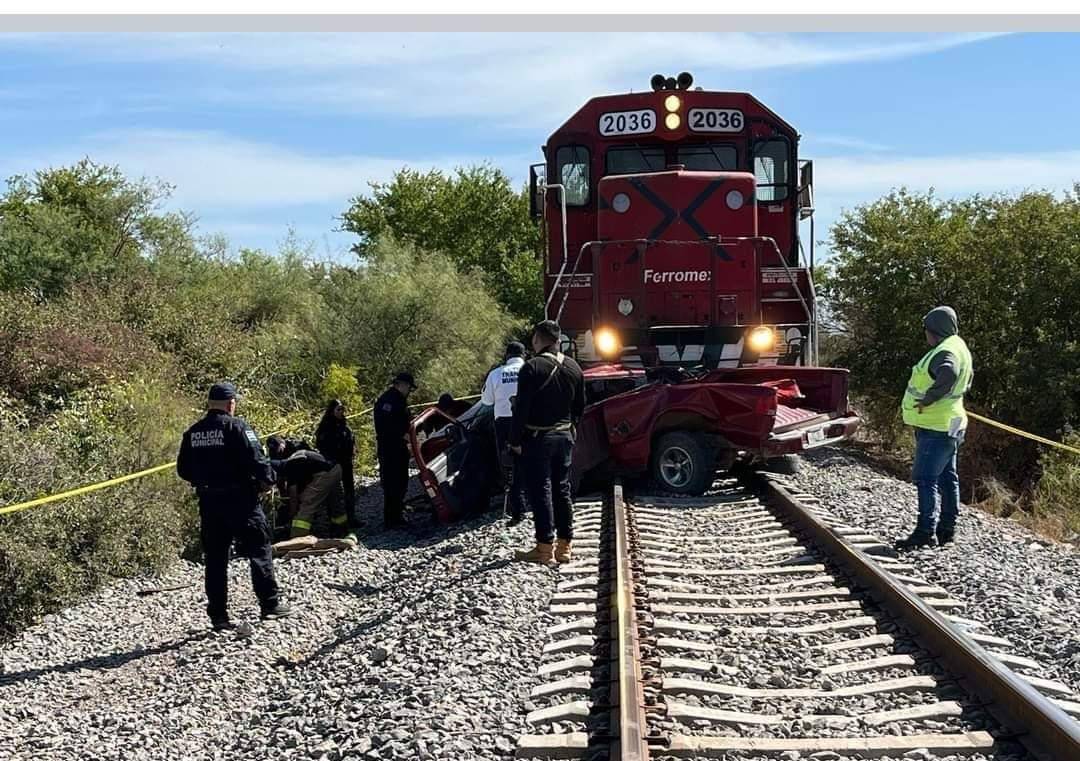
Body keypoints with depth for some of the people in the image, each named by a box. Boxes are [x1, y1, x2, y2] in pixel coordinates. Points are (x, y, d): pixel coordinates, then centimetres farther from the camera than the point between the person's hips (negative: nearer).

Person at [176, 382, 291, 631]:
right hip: (240, 500, -5)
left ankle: (218, 615, 10)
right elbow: (256, 458, -18)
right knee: (259, 550, 6)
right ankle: (270, 603, 7)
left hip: (208, 503, 6)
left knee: (215, 558, 9)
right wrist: (267, 479, -1)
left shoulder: (193, 432, 7)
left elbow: (183, 469, 12)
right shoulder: (236, 426, -11)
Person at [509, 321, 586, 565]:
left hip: (537, 438, -6)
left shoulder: (532, 367, -15)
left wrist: (515, 440, -8)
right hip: (565, 437, 6)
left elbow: (521, 408, -15)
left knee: (540, 492, -2)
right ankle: (564, 547, 14)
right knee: (562, 490, 11)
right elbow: (580, 407, 13)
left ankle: (544, 549, 0)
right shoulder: (573, 368, 7)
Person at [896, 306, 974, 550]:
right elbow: (967, 377, 32)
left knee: (925, 478, -10)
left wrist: (927, 400, -30)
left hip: (936, 428, -11)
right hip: (946, 425, 11)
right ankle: (947, 529, 24)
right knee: (947, 477, 15)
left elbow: (947, 375, -43)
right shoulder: (958, 347, 14)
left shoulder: (946, 352, -19)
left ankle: (925, 531, -12)